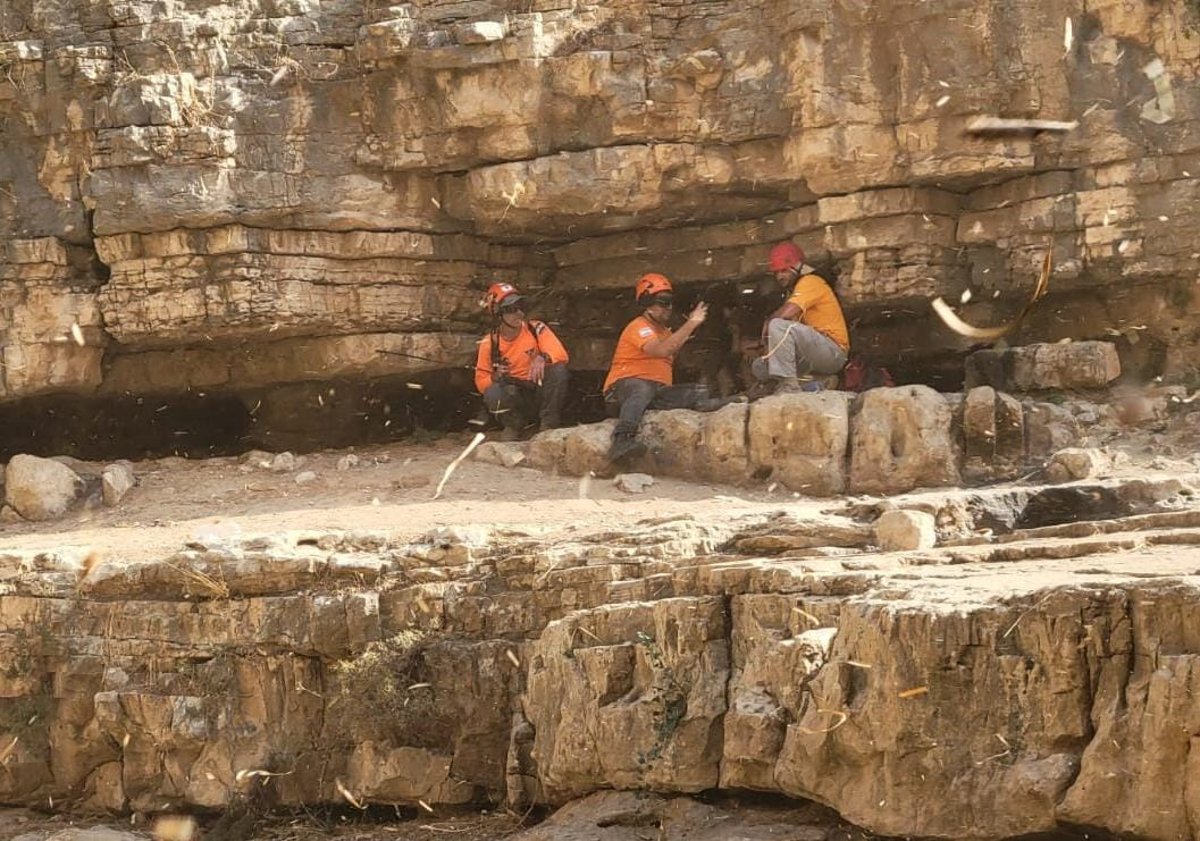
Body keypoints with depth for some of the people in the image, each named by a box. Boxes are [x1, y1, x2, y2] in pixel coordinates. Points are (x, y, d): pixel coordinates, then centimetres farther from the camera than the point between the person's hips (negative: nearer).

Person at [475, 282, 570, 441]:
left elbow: (561, 355, -20)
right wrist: (495, 377, -22)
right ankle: (514, 425, 1)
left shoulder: (536, 329, -8)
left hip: (540, 395, 0)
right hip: (513, 398, 0)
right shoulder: (489, 343, -5)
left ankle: (549, 424, -12)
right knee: (493, 394, -33)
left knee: (558, 369, -28)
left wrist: (543, 358, -42)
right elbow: (481, 381, 1)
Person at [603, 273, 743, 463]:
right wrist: (690, 325, -21)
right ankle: (622, 441, -61)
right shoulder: (639, 326, -6)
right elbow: (661, 351, -24)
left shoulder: (664, 331, 25)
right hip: (623, 387, -10)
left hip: (656, 393, 10)